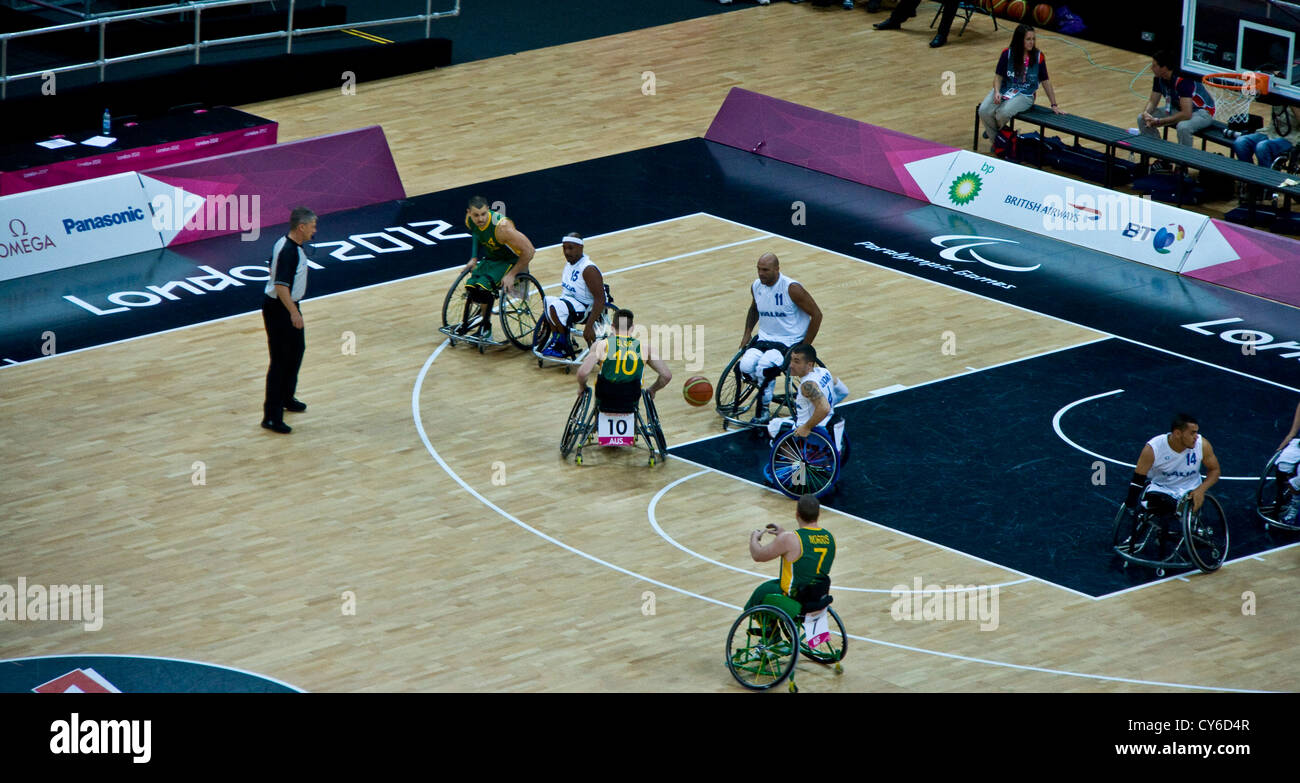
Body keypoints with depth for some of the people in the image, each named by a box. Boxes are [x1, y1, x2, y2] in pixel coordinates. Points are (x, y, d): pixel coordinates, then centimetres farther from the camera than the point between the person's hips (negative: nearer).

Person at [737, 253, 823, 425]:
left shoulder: (792, 288, -17)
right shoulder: (756, 287, 2)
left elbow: (816, 314, -10)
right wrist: (747, 334, 13)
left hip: (790, 342, -5)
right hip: (764, 339, 5)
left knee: (764, 367, -33)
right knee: (745, 366, -26)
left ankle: (763, 412, -15)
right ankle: (766, 387, 3)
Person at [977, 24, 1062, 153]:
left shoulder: (1038, 57, -7)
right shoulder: (1007, 54, -6)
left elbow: (1045, 81, 2)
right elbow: (998, 76, 0)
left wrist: (1054, 105, 4)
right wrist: (997, 92, -21)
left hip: (1025, 95, -2)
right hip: (1004, 90, 2)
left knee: (1003, 113, -31)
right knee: (984, 111, -25)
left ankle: (995, 131, 5)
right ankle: (996, 142, -1)